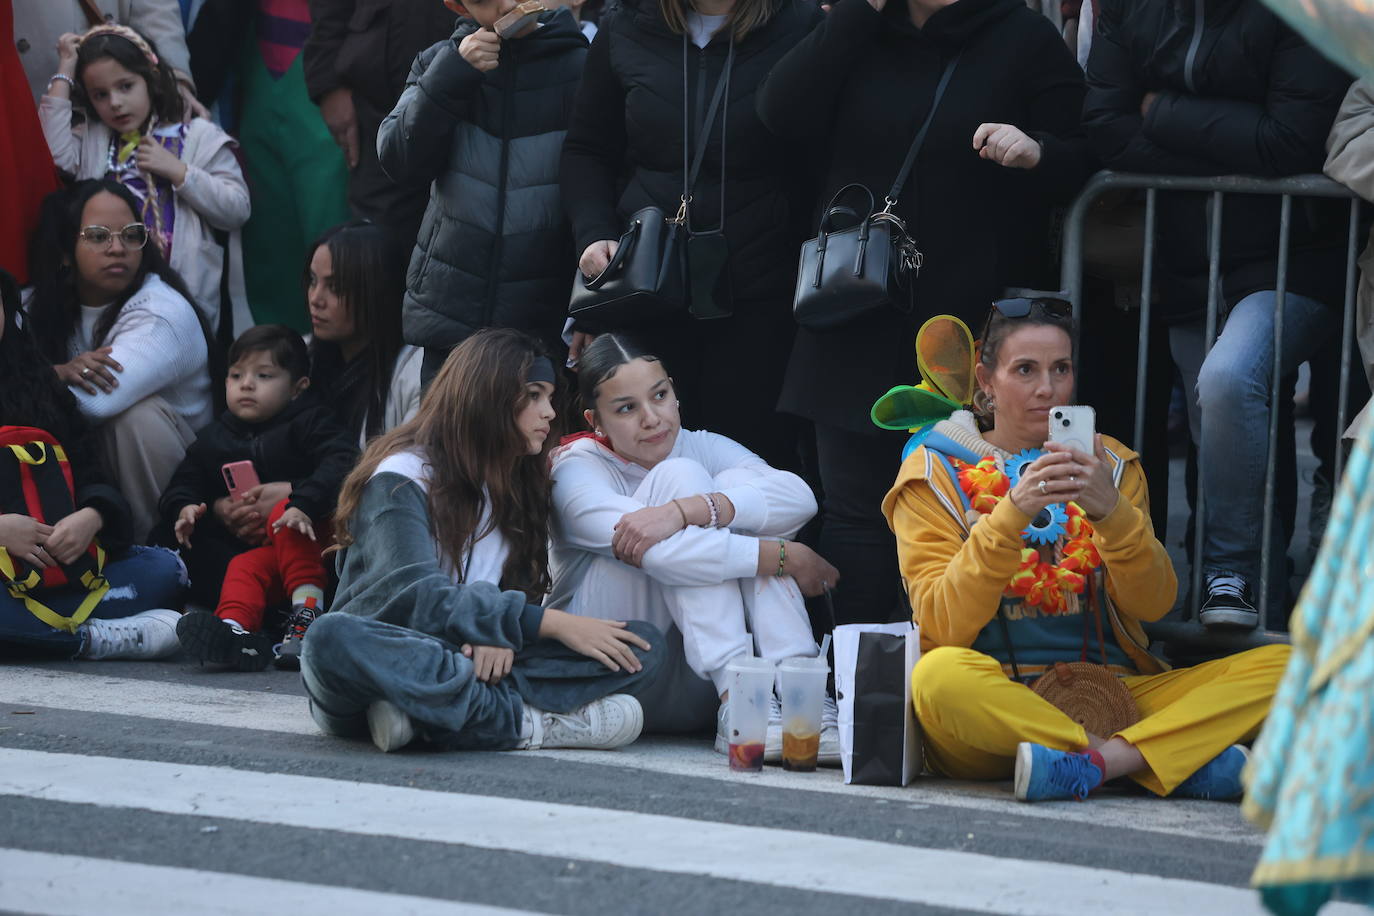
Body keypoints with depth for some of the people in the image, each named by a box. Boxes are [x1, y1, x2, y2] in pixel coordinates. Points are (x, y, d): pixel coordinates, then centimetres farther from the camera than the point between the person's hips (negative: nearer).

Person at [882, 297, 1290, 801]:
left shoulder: (1110, 464, 15)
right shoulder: (936, 473, 5)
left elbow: (1154, 604, 1)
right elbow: (943, 628, -8)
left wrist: (1111, 511, -17)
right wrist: (1011, 514, -20)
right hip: (995, 701, -3)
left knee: (1284, 666, -15)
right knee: (939, 674, -38)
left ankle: (1092, 763, -32)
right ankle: (1183, 758, -30)